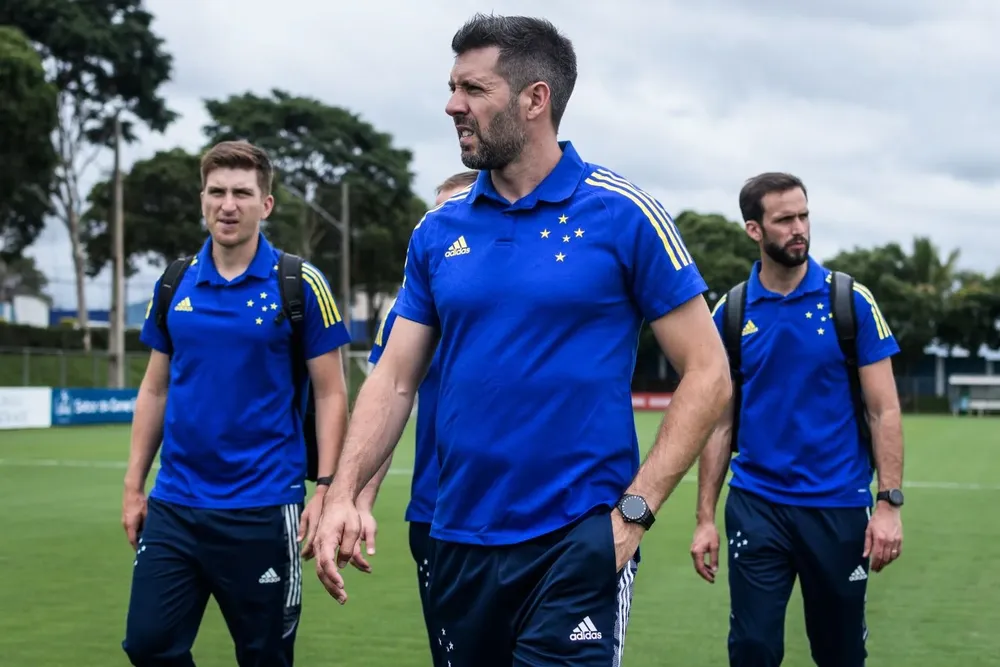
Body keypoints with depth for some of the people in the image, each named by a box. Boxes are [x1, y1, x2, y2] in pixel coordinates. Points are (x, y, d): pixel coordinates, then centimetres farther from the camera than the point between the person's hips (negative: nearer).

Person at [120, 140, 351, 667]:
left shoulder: (299, 284, -5)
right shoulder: (173, 285, 6)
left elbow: (329, 393, -4)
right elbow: (155, 390, 13)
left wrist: (324, 489, -11)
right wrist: (134, 485, 9)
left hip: (263, 508, -3)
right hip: (174, 504, 4)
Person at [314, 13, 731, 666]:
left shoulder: (623, 214, -7)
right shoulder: (437, 232, 6)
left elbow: (708, 375, -6)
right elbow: (395, 379, 8)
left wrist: (635, 510, -13)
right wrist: (343, 493, -7)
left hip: (579, 538, -5)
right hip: (459, 540, 5)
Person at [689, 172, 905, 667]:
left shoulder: (851, 301, -2)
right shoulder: (730, 314, 2)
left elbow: (884, 410, -2)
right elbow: (720, 424, 6)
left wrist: (890, 503, -11)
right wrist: (705, 517, 1)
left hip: (838, 505, -1)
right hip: (755, 505, 1)